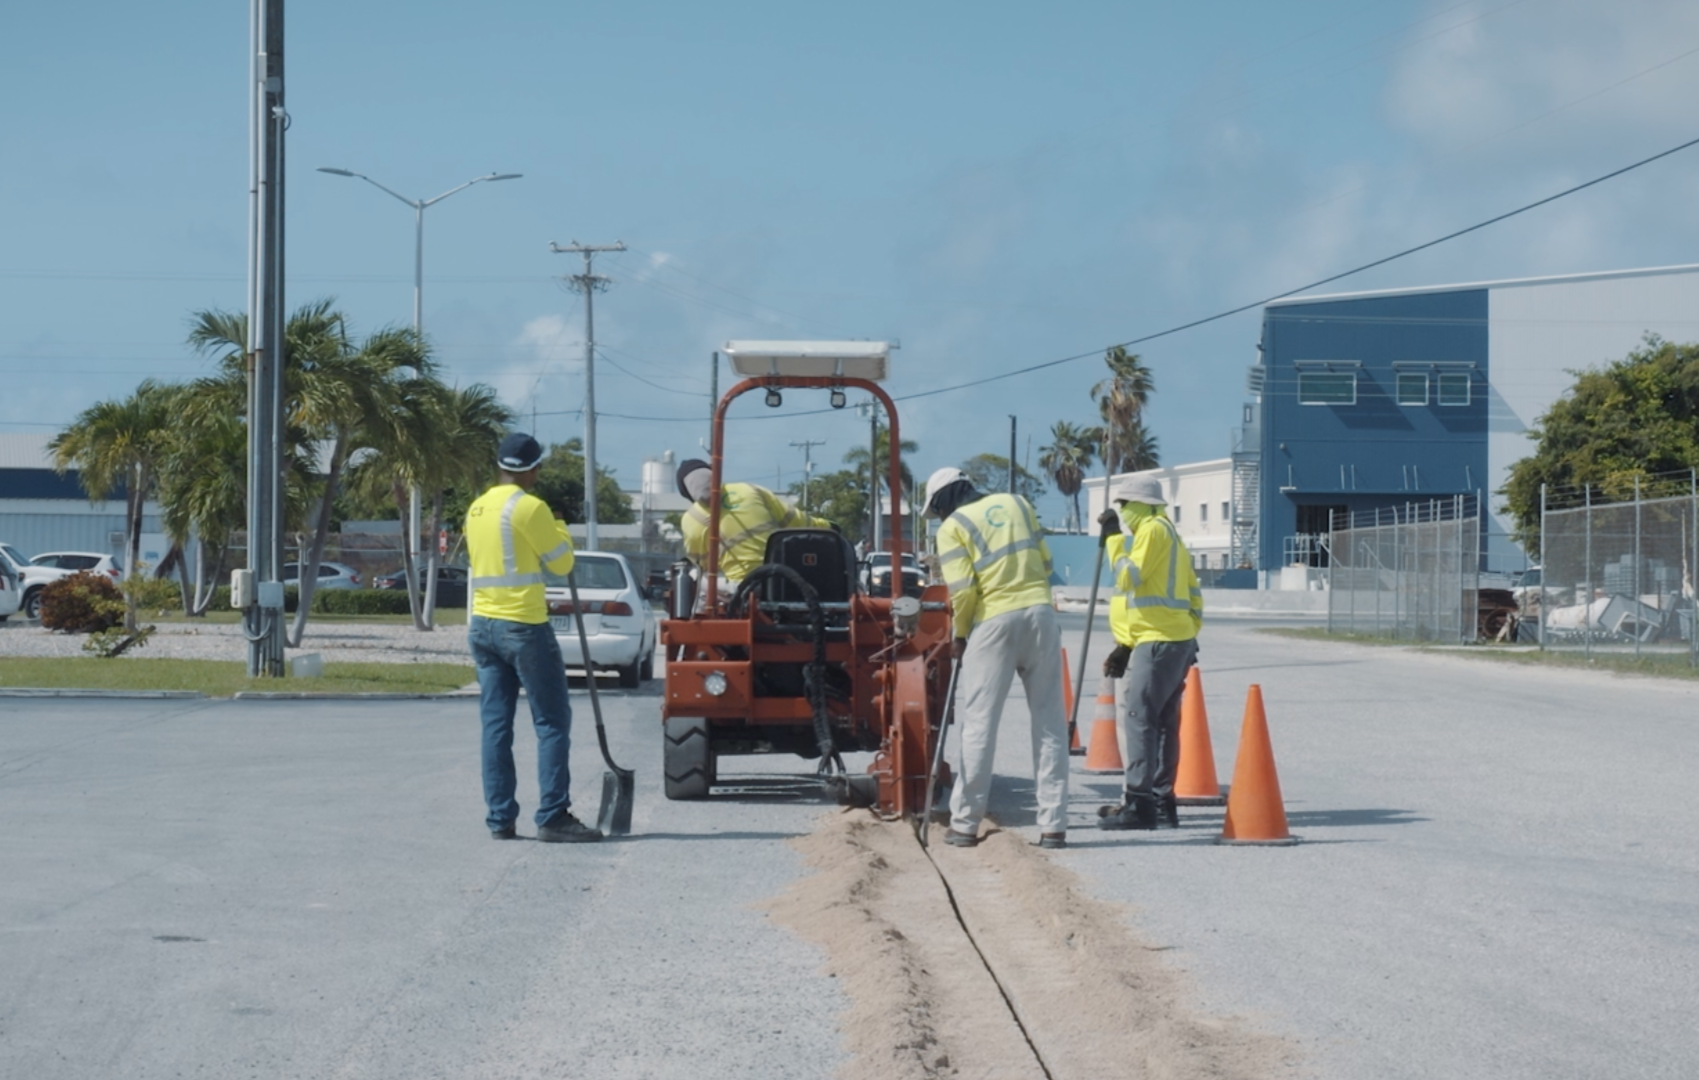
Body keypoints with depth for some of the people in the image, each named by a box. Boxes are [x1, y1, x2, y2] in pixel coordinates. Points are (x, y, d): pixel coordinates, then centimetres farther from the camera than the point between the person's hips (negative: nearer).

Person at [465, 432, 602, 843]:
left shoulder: (477, 509, 12)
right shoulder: (529, 508, -11)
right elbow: (561, 562, -6)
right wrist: (560, 530, 13)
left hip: (483, 624, 8)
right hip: (524, 625, -7)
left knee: (495, 724, 7)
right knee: (552, 721, -2)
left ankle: (500, 818, 6)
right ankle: (553, 817, -7)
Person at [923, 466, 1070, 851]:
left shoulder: (952, 527, 2)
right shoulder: (1016, 504, 16)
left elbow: (962, 590, -6)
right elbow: (1045, 562, 15)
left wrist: (960, 635, 8)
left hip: (994, 622, -4)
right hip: (1040, 614, 4)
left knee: (979, 722, 4)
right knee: (1049, 722, 5)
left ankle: (965, 823, 5)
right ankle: (1053, 825, 2)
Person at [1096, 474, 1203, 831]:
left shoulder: (1153, 530, -8)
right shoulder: (1167, 532, 22)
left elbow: (1130, 577, -18)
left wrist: (1114, 538, -8)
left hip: (1160, 641, -10)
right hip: (1178, 640, 10)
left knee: (1139, 716, -12)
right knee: (1161, 721, 12)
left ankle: (1139, 802, -15)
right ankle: (1161, 799, 14)